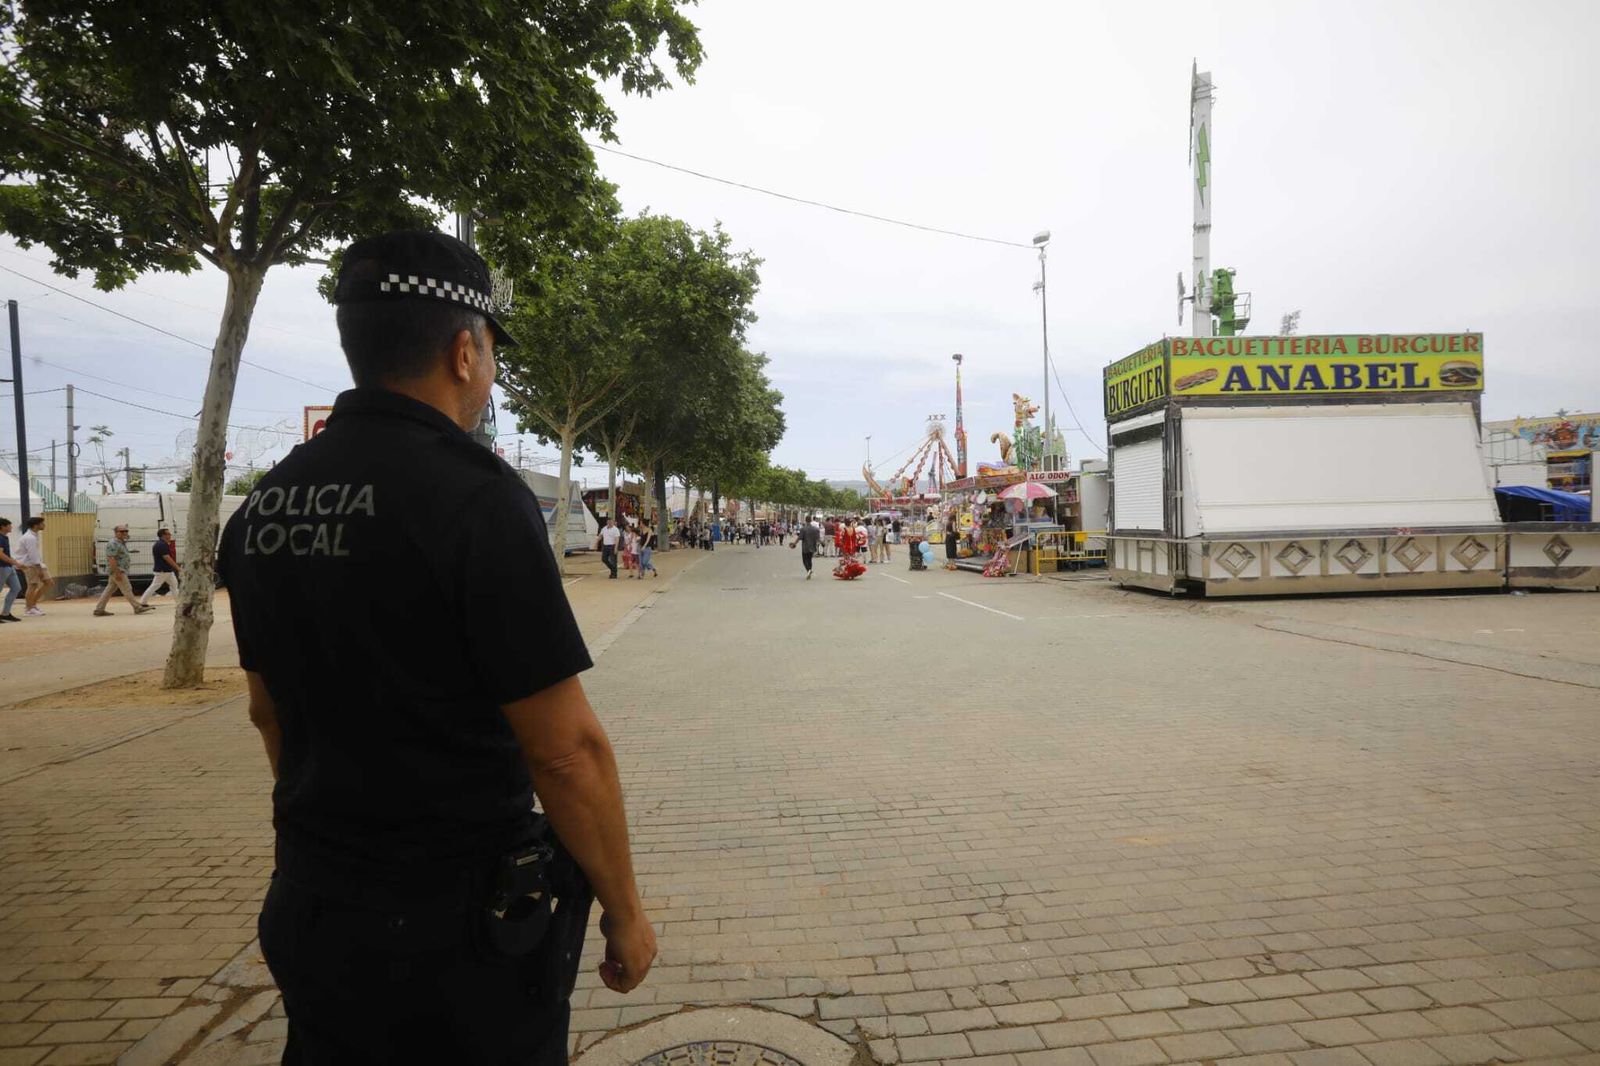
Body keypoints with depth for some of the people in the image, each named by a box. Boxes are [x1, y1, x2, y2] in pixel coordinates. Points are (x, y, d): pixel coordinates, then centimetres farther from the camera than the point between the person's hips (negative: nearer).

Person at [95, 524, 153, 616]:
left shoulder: (122, 543, 17)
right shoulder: (113, 543, -15)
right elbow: (111, 559, -22)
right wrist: (117, 573, -25)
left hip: (121, 571, 10)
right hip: (117, 571, -10)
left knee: (109, 590, 11)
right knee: (127, 590, -6)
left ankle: (99, 610, 14)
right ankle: (138, 608, -4)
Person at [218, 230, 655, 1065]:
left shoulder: (263, 507, 0)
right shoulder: (473, 494, -23)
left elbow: (269, 711, 11)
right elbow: (565, 749, -22)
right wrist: (624, 911, -9)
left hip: (308, 910, 6)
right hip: (454, 925, -6)